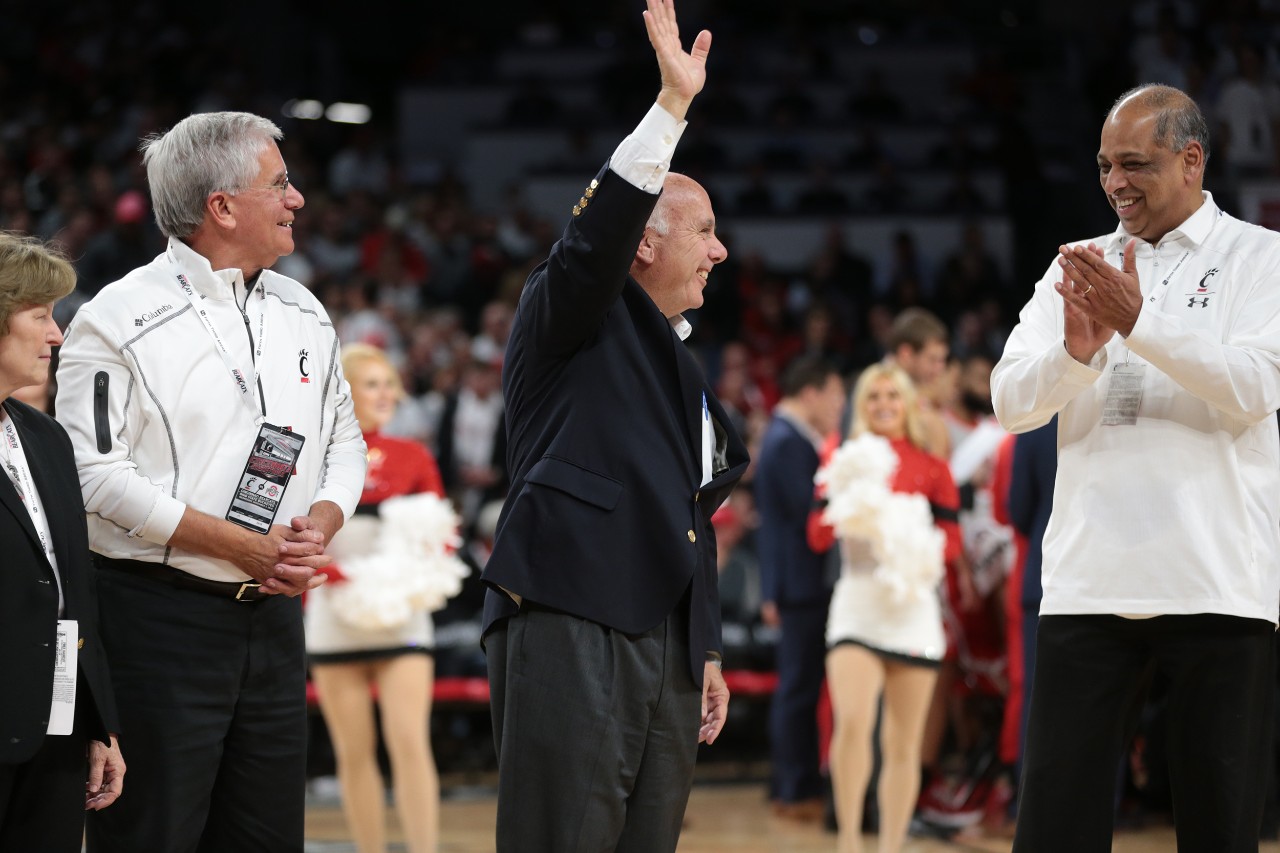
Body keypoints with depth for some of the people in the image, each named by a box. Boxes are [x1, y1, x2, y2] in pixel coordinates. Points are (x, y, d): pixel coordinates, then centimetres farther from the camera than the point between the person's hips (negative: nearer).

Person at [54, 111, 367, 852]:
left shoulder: (304, 314, 13)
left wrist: (319, 527, -3)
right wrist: (242, 545, -17)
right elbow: (96, 472, -14)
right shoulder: (121, 320, -8)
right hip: (158, 616, -6)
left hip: (273, 616, 6)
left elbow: (343, 441, 19)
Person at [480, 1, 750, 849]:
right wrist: (672, 105, -23)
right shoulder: (573, 321, 5)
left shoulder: (682, 369, 27)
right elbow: (597, 235, -17)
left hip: (667, 649, 8)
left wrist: (708, 652, 24)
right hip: (571, 629, -8)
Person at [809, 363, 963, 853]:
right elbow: (818, 536, 3)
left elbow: (951, 540, 7)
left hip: (912, 606, 1)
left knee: (903, 743, 5)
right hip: (857, 602, -1)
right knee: (852, 722, -20)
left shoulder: (931, 468, 8)